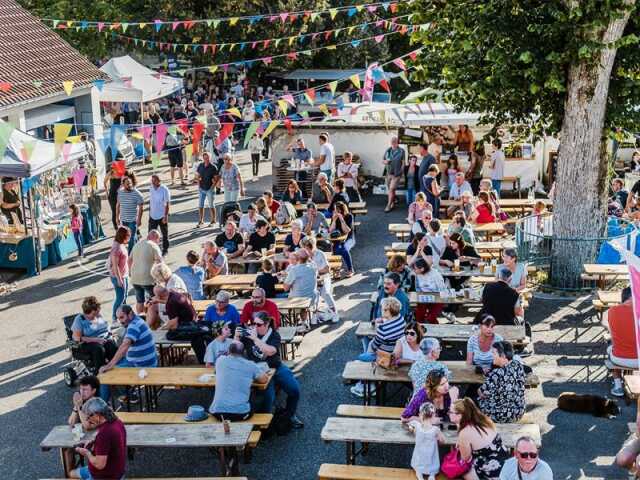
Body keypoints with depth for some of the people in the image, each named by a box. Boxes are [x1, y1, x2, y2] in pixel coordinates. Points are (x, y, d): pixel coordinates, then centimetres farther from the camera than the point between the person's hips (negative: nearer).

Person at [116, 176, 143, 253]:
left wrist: (139, 219, -14)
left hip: (133, 219, -5)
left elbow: (140, 207, -10)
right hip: (123, 219, 5)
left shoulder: (136, 193, -13)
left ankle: (130, 253, 2)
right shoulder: (120, 192, 2)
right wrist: (117, 216, 11)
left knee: (132, 237, -4)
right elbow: (118, 205, 12)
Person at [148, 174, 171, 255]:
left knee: (165, 234, 10)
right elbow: (150, 201, 11)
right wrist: (149, 212, 13)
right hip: (153, 216, 5)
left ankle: (165, 249, 25)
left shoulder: (164, 190, -15)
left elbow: (167, 204, -14)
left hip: (162, 216, -5)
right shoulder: (151, 188, 1)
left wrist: (165, 216, -17)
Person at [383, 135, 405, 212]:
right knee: (391, 190, 17)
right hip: (389, 173, 5)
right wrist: (385, 161, -11)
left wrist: (401, 172, -12)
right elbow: (382, 160, 13)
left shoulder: (401, 151, -6)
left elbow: (403, 162, -6)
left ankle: (389, 205, -6)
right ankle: (393, 203, 37)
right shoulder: (388, 150, 5)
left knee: (391, 189, -12)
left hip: (396, 174, -5)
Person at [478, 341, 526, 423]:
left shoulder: (496, 374, -29)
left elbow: (482, 394, -18)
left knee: (477, 399, 18)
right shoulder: (519, 365, -8)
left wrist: (479, 391, 6)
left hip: (500, 417, -6)